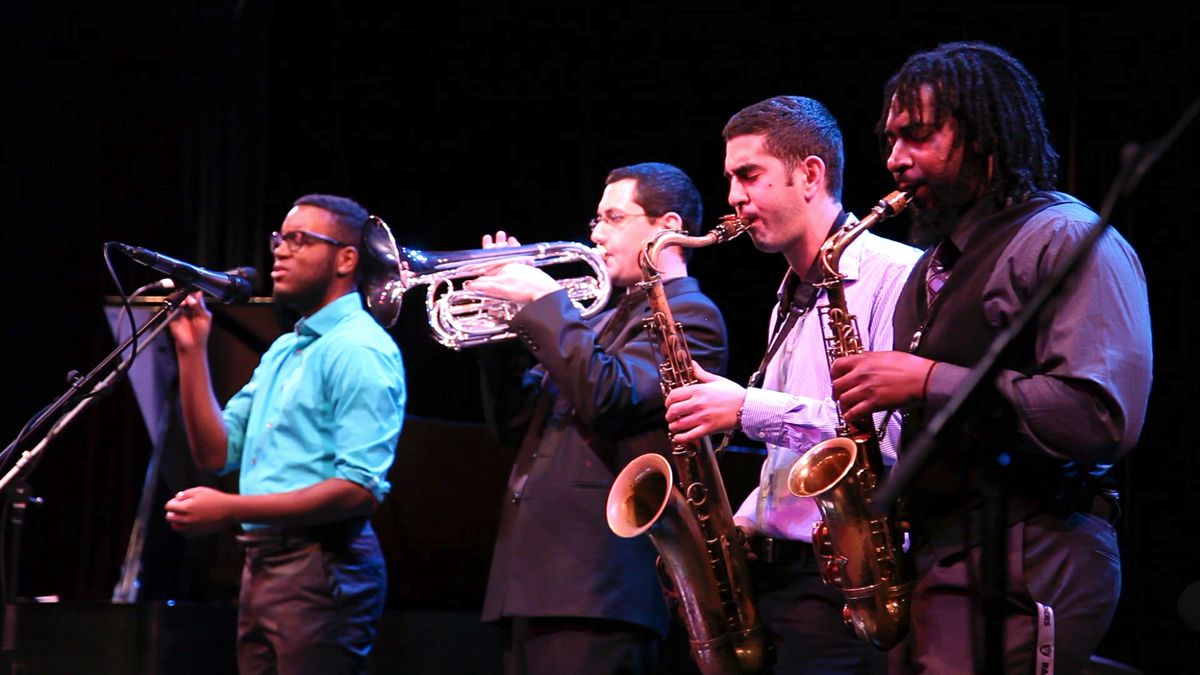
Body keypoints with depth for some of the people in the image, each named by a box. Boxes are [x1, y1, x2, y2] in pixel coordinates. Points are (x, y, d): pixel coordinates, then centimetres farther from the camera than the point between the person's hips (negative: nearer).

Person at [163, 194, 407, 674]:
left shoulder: (358, 349, -11)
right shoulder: (283, 350, 19)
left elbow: (361, 489, -21)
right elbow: (215, 454, 15)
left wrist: (232, 510, -22)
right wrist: (192, 351, 7)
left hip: (319, 567, -9)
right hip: (262, 563, 9)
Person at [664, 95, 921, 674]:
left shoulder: (893, 274, -9)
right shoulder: (791, 300, 21)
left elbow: (899, 430, -21)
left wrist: (750, 408, -18)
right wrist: (741, 523, 9)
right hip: (773, 571, 9)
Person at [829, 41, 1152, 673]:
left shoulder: (1069, 241, -8)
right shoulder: (938, 263, 21)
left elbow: (1102, 417, -21)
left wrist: (929, 381, -18)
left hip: (1027, 564, -9)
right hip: (934, 560, 9)